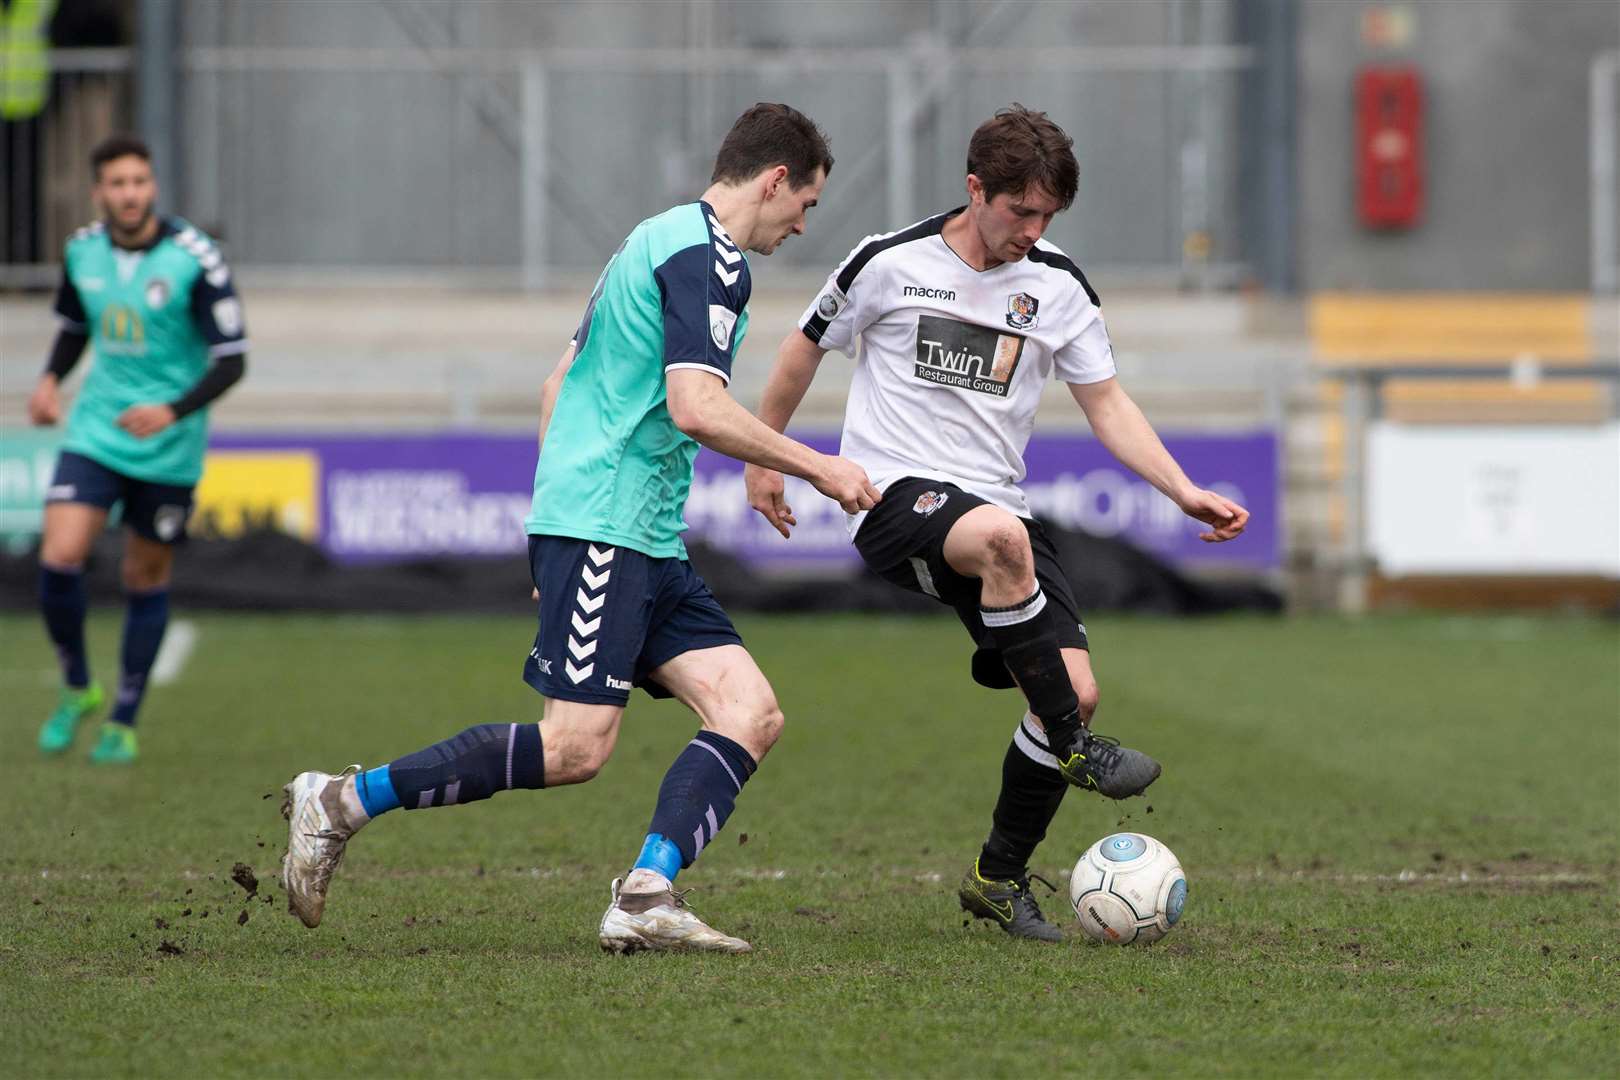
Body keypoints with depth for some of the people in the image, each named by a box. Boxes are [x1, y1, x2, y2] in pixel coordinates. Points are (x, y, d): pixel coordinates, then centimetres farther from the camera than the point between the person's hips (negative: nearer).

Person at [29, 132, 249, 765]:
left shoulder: (195, 260, -15)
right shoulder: (83, 250, 0)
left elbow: (231, 362, -13)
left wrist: (172, 411, -29)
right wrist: (51, 379, 0)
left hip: (167, 448, -3)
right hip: (95, 434, 3)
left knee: (146, 581, 7)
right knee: (59, 559, -14)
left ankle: (124, 722, 23)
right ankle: (77, 689, 11)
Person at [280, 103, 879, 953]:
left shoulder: (658, 240, 22)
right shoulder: (708, 255, -9)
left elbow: (560, 384, 25)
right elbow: (695, 408, -20)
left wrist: (556, 513, 28)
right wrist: (816, 467, -10)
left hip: (647, 543, 11)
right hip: (604, 525, -11)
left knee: (749, 714, -2)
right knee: (576, 747, -15)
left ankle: (646, 898, -14)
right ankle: (343, 802, -8)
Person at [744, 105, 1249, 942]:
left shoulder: (1059, 288, 6)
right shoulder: (891, 263, -3)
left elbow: (1108, 406, 8)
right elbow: (807, 347, 11)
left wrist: (1186, 493, -4)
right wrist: (763, 459, 17)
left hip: (994, 506, 5)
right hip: (894, 495, -5)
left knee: (1076, 690, -11)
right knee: (1000, 536, -40)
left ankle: (999, 877, 8)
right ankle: (1072, 747, -28)